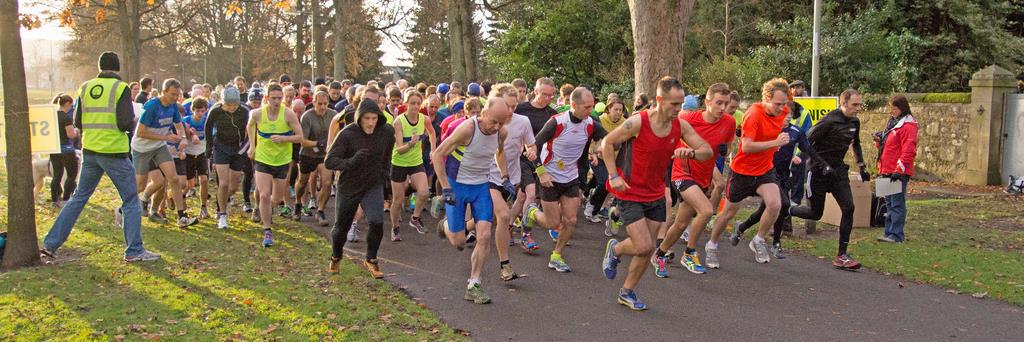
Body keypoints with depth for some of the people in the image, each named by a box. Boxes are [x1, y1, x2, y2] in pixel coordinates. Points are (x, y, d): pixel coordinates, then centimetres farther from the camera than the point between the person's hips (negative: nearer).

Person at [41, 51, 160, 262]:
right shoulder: (121, 88, -8)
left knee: (78, 197, 18)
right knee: (131, 201, 4)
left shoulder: (85, 87, 7)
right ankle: (134, 251, 3)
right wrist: (133, 120, 5)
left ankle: (50, 244, 20)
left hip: (89, 151, 5)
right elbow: (126, 123, -16)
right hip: (114, 152, -5)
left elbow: (77, 122, 10)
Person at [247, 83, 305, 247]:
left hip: (282, 160, 1)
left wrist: (283, 138, -27)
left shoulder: (288, 114, -15)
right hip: (262, 159, -1)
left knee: (277, 198, 14)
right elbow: (250, 125, 13)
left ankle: (265, 211, 50)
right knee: (264, 195, -14)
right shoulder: (257, 113, -11)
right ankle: (267, 232, -4)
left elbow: (300, 137, -12)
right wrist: (252, 146, 12)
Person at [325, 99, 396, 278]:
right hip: (348, 187, -1)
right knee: (341, 227, 13)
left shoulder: (386, 132, -10)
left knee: (377, 222, -18)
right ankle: (335, 258, 42)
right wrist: (351, 162, -39)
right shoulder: (347, 134, -21)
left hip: (374, 185, 1)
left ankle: (371, 260, 6)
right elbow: (329, 161, -23)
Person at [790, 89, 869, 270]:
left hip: (838, 171, 6)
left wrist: (862, 166, 18)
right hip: (818, 171, -6)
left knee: (848, 207, -10)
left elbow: (856, 144, 25)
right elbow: (806, 143, -17)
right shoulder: (829, 121, -18)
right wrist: (822, 165, -22)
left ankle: (841, 255, -4)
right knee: (815, 213, 2)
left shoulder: (854, 122, 5)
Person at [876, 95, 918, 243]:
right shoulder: (892, 122, 17)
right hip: (887, 171, 9)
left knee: (897, 203, -5)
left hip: (899, 173, -9)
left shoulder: (908, 125, -12)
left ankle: (896, 235, -1)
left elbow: (908, 150, -19)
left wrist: (899, 169, -22)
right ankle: (890, 232, 21)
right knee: (889, 203, 14)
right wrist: (880, 140, 6)